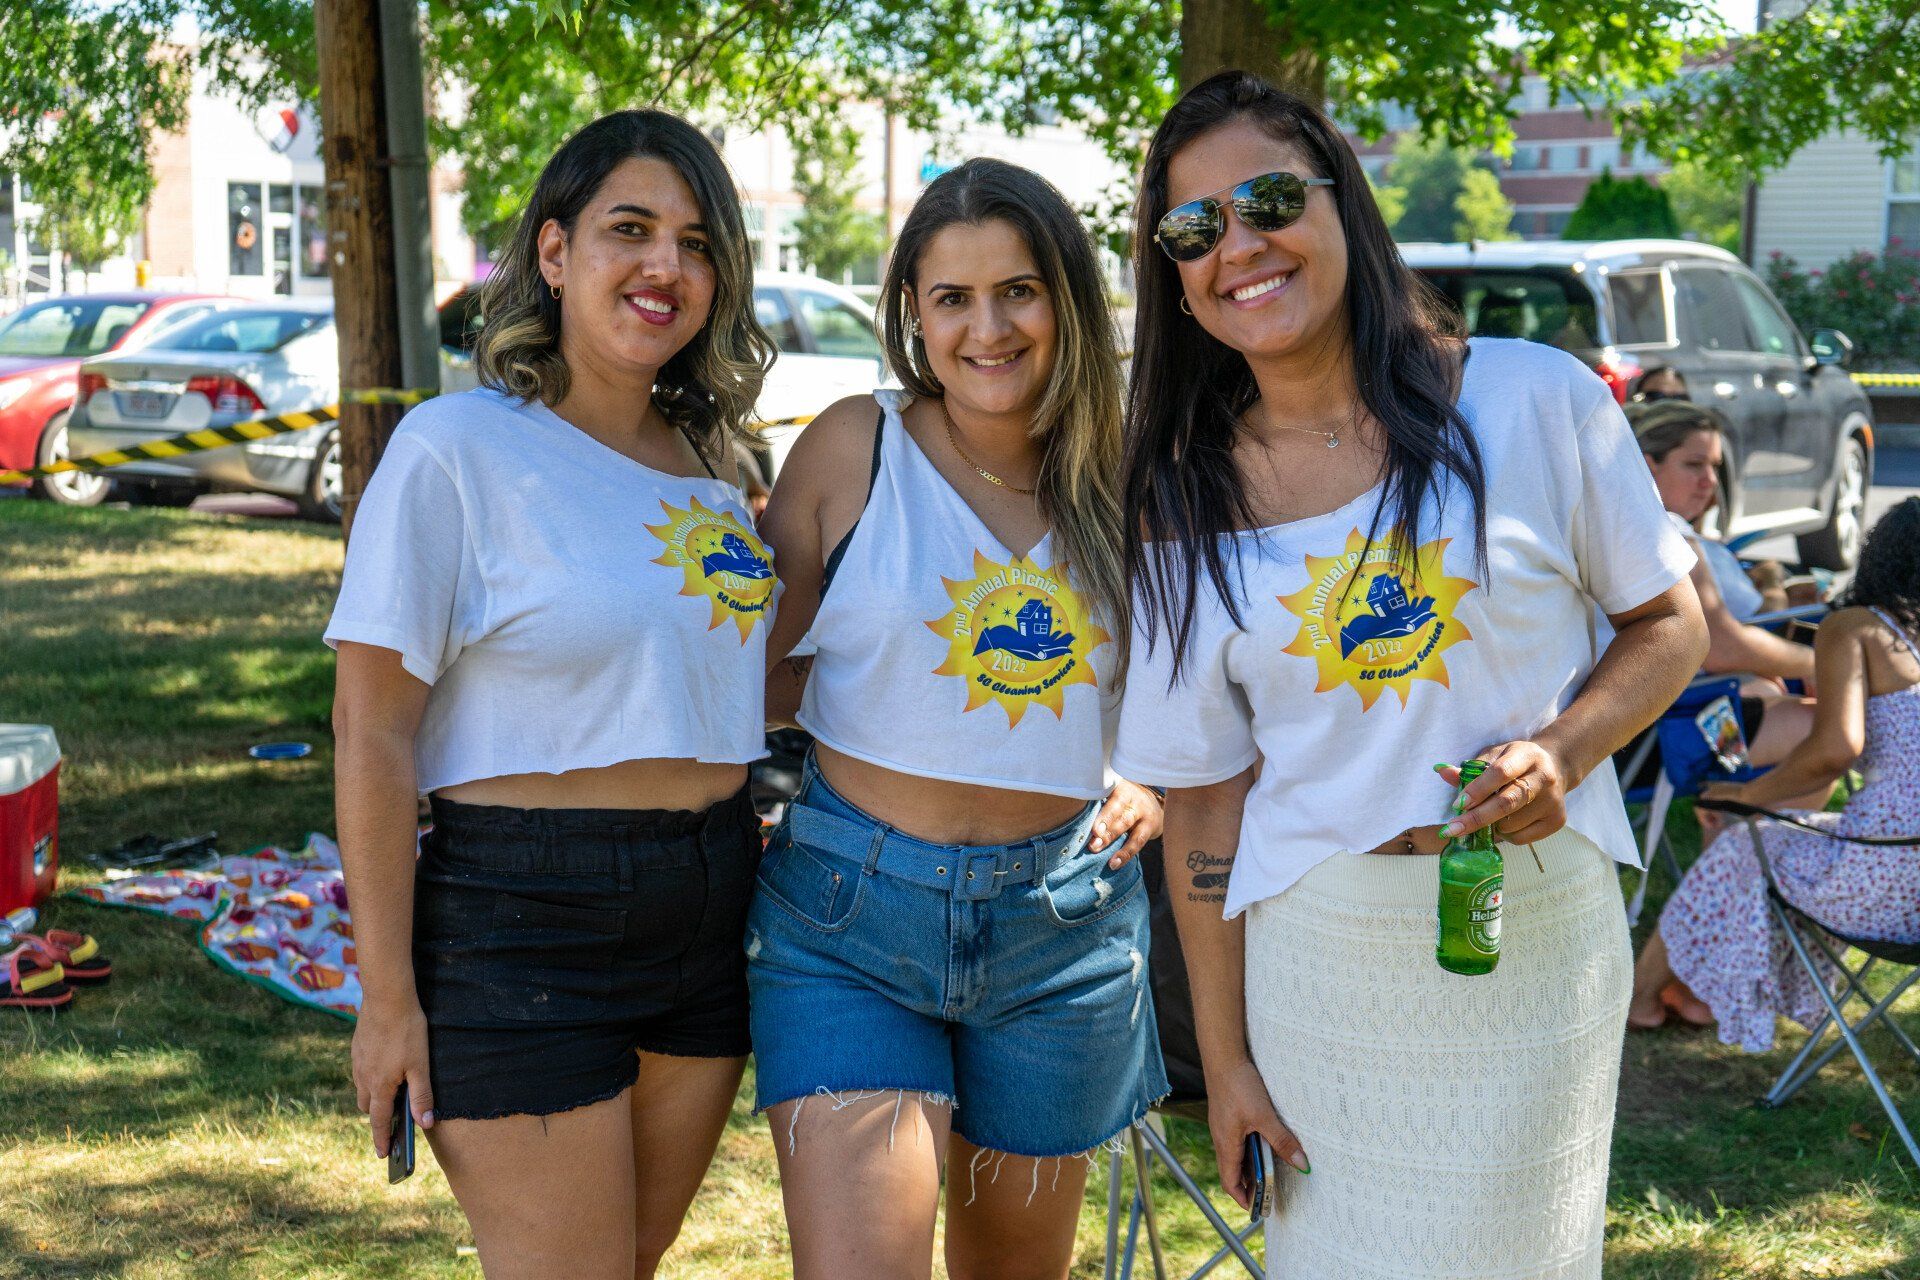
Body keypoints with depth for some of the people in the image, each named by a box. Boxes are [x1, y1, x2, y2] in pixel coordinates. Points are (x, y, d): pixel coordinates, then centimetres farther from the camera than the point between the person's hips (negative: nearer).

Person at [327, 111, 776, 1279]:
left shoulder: (703, 456, 9)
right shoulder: (458, 450, -11)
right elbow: (372, 734, -12)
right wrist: (390, 998, -14)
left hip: (708, 919, 7)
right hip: (523, 922, -6)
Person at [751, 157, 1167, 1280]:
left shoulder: (1122, 481, 4)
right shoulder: (856, 449, -5)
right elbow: (762, 680, -1)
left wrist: (1152, 785, 1)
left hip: (1062, 926, 3)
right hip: (848, 913, -3)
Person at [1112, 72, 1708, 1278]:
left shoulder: (1533, 399, -6)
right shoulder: (1186, 505, 0)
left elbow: (1671, 622, 3)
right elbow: (1203, 802, 2)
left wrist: (1563, 749, -17)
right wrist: (1225, 1057, 1)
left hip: (1539, 921, -1)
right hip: (1315, 949, 1)